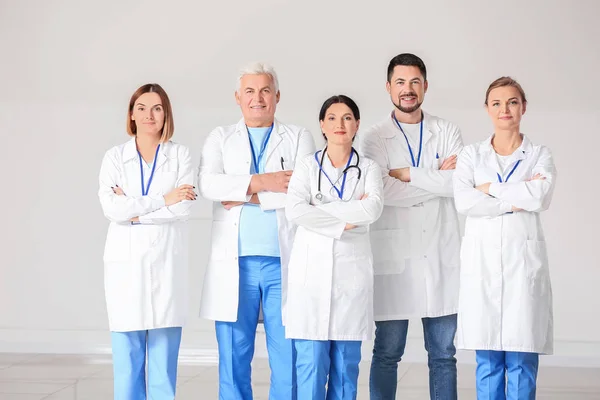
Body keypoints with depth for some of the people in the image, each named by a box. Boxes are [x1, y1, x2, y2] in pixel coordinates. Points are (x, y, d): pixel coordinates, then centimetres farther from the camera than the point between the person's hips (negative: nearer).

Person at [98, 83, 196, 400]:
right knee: (127, 359, 0)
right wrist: (162, 200, -11)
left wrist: (134, 211, -7)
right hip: (126, 262, 1)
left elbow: (183, 207, -7)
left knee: (164, 359, 0)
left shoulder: (180, 155, 6)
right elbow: (110, 207, -8)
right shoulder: (115, 157, 8)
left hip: (167, 263, -1)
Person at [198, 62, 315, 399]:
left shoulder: (299, 138, 10)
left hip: (284, 261, -1)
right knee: (233, 357, 3)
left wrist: (247, 195, -7)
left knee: (289, 358, -1)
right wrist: (261, 182, -12)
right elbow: (208, 184, -4)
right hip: (235, 262, 1)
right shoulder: (221, 138, 14)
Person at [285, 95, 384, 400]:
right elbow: (294, 210, -12)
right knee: (311, 361, -3)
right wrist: (343, 223, -13)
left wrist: (319, 208, -13)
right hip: (312, 270, -1)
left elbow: (373, 208, -13)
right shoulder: (307, 166, 5)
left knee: (346, 362, 5)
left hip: (352, 271, 1)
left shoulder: (368, 169, 7)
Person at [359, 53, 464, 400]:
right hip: (393, 256, -2)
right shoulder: (375, 138, 3)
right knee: (387, 353, 4)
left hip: (441, 257, 2)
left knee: (443, 354, 7)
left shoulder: (447, 132, 8)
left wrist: (407, 174, -10)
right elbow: (382, 191, -14)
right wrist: (437, 177, -9)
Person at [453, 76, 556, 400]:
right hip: (482, 260, 1)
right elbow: (463, 201, -7)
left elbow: (541, 196, -11)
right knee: (488, 360, 2)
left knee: (522, 360, -2)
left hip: (524, 260, -1)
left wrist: (491, 189, -4)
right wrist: (517, 201, -9)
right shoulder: (471, 155, 10)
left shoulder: (539, 155, 9)